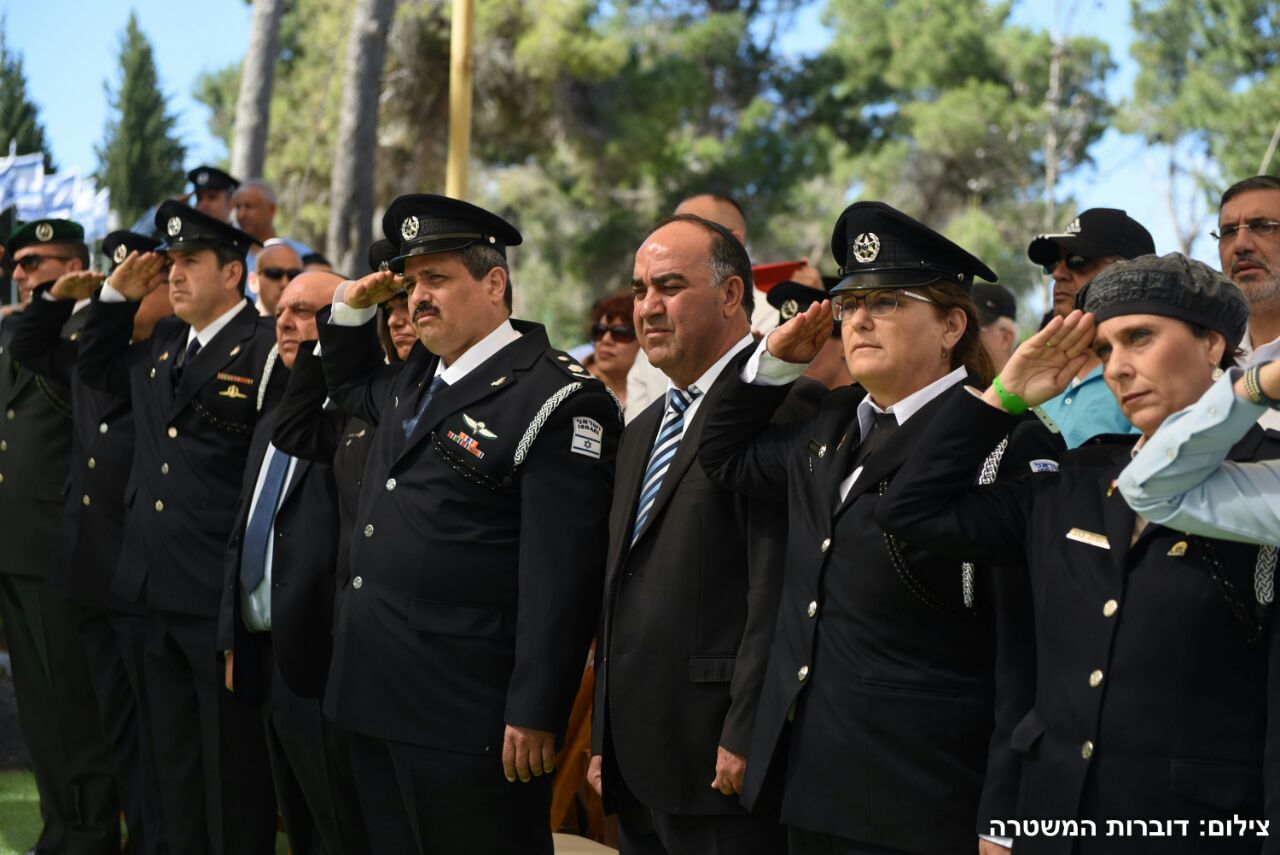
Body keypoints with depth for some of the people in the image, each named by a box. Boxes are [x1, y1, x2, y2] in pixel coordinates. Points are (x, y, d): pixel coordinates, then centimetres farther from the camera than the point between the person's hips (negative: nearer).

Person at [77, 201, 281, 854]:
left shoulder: (268, 350, -12)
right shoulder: (162, 344, 13)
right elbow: (95, 368, 31)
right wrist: (117, 295, 15)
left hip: (226, 602, -8)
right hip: (161, 596, 8)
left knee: (234, 774, 3)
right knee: (176, 764, 18)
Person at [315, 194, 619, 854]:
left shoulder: (557, 398, -13)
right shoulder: (415, 379, 14)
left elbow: (561, 576, -17)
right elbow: (350, 384, 38)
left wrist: (535, 714, -19)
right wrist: (353, 308, 17)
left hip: (468, 719, -8)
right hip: (375, 699, 8)